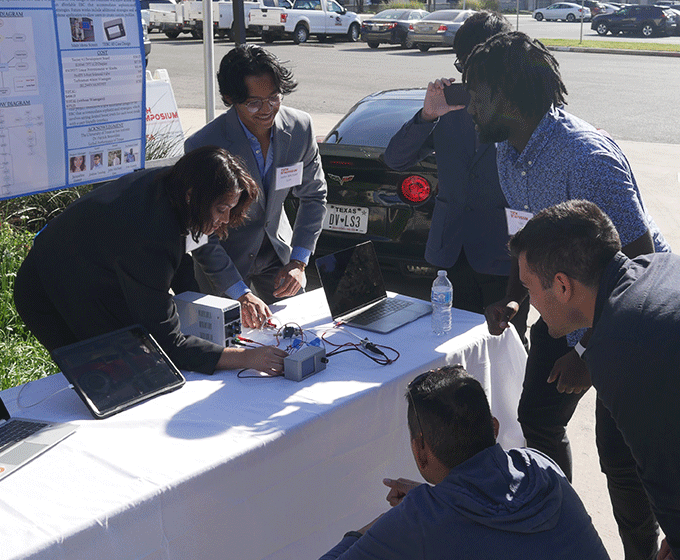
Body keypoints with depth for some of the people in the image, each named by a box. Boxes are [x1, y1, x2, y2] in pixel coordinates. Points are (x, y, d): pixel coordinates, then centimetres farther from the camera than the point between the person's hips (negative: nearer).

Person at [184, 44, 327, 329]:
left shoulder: (300, 127, -16)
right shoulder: (202, 147, -29)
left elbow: (313, 194, -1)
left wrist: (298, 262, -7)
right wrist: (241, 294, -29)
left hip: (278, 248, 4)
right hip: (224, 255, -4)